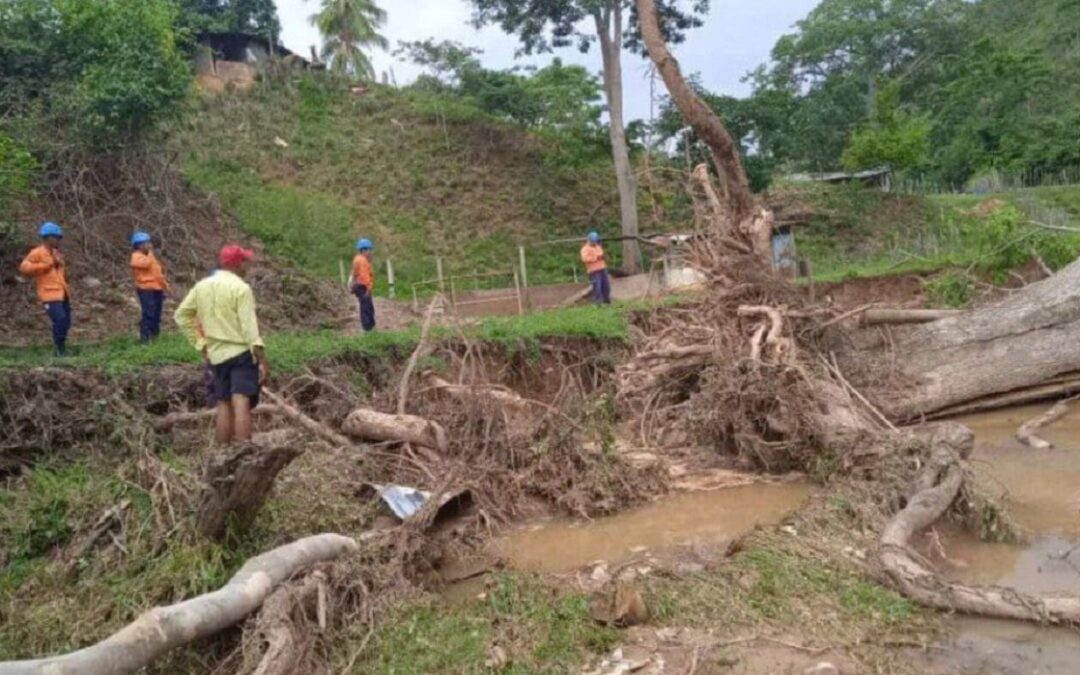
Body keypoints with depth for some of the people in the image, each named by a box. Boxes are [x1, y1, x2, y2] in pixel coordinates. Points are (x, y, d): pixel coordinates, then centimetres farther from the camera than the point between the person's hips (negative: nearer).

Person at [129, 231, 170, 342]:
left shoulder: (149, 256, 21)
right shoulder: (136, 256, -7)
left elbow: (157, 271, 26)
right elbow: (145, 264, -27)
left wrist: (164, 283, 20)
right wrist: (150, 253, -13)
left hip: (156, 288, 9)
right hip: (146, 289, -9)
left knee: (157, 313, 12)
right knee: (148, 313, -14)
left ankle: (155, 335, 22)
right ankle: (145, 337, -10)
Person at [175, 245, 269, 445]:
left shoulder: (201, 286, 10)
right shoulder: (240, 287, -10)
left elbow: (182, 316, 14)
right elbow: (249, 326, -16)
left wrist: (200, 344, 14)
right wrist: (262, 358, -16)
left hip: (216, 355, 6)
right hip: (241, 352, -6)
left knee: (224, 406, 13)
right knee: (241, 404, -10)